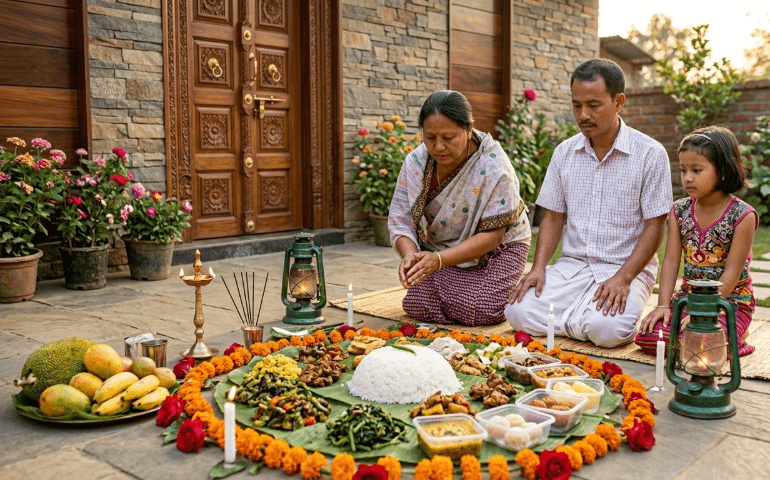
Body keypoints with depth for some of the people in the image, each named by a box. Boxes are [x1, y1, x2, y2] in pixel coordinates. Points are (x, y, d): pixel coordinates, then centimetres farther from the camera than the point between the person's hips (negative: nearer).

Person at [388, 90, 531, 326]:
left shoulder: (493, 166, -25)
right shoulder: (415, 162, -11)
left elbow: (491, 235, -25)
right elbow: (400, 220, -10)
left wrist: (440, 259, -38)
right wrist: (409, 255, -33)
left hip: (496, 249, -4)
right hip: (439, 252, 4)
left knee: (476, 311, -22)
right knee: (415, 305, -12)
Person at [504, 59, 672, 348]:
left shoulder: (650, 154, -5)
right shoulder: (564, 153, 8)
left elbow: (654, 227, -7)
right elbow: (553, 217, 11)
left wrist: (622, 278, -20)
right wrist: (538, 267, -5)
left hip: (626, 268, -3)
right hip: (572, 265, 4)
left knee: (606, 329, -32)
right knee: (519, 312, -20)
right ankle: (583, 317, 1)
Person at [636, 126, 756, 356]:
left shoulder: (742, 215, -13)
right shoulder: (679, 211, 2)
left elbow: (732, 273, -16)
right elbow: (671, 261, -2)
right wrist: (663, 305, -13)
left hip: (730, 300, -5)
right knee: (646, 336, -15)